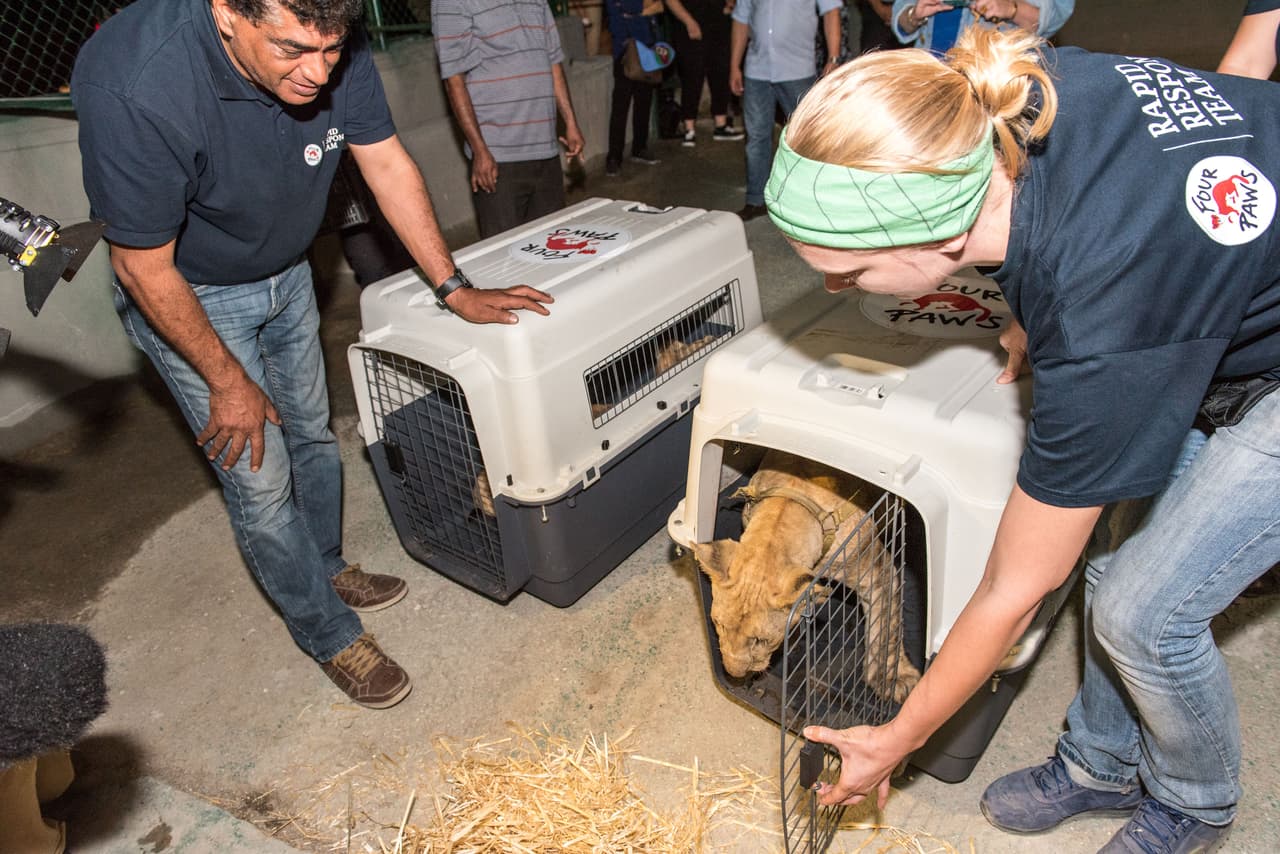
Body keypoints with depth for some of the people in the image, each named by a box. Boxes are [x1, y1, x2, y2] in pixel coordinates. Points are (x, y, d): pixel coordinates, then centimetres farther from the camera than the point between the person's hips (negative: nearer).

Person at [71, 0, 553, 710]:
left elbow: (387, 165, -10)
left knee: (311, 435, 18)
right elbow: (144, 268, -26)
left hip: (285, 272, 5)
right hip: (187, 295, -5)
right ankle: (330, 637, 20)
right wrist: (227, 382, -16)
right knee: (260, 479, -1)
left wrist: (453, 290, -10)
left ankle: (326, 568, 43)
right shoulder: (132, 88, -36)